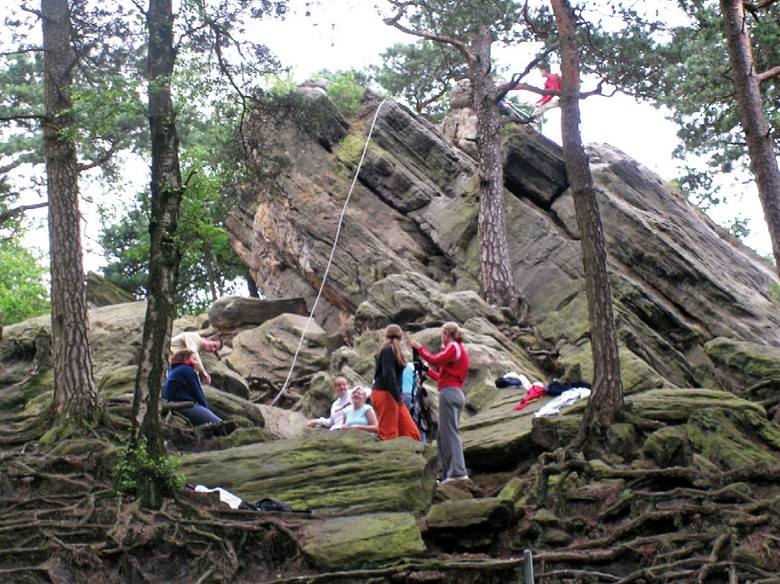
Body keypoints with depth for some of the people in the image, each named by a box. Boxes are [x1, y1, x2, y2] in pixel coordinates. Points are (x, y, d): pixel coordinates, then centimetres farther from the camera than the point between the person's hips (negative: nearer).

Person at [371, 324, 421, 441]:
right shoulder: (388, 350, -8)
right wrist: (397, 396, -19)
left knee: (411, 432, 2)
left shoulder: (391, 350, 19)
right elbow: (388, 375, -18)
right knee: (389, 434, -9)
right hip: (385, 394, -9)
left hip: (392, 395, 9)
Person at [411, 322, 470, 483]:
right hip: (458, 393, 10)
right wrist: (428, 371, 32)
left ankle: (458, 472, -21)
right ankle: (447, 474, 6)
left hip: (449, 392, -10)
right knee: (442, 437, 10)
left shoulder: (453, 347, -1)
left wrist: (419, 348, -5)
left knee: (450, 433, -14)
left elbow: (435, 360, -17)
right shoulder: (460, 350, 26)